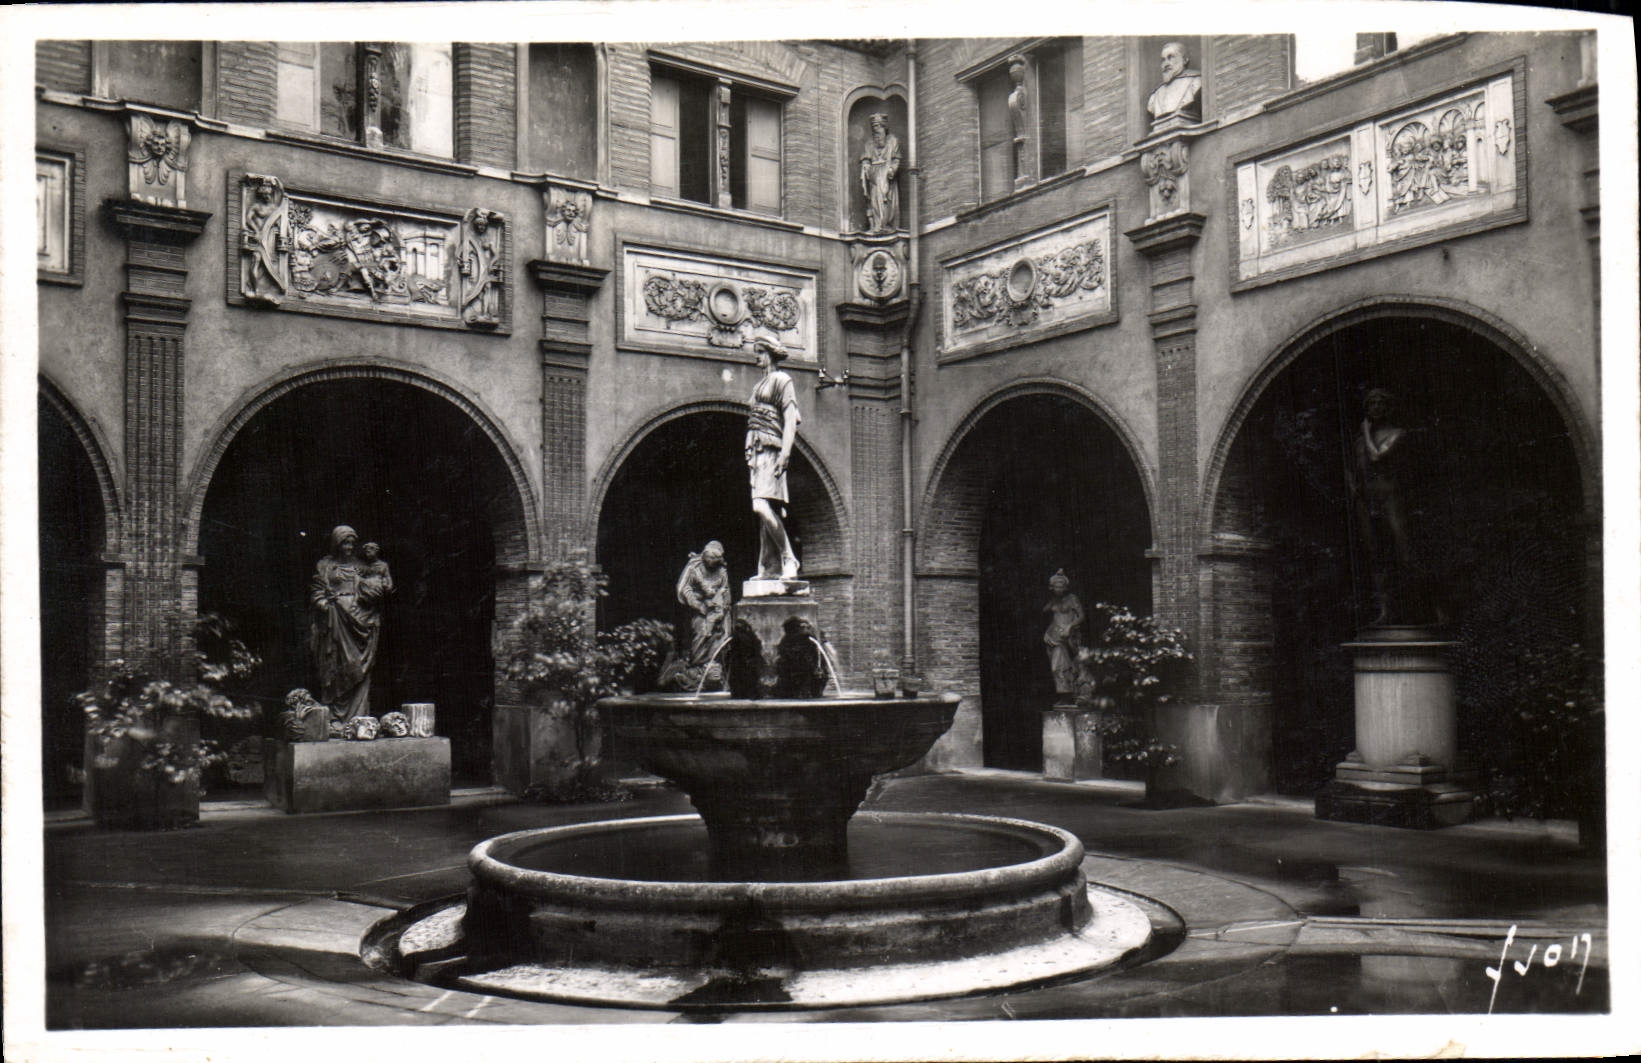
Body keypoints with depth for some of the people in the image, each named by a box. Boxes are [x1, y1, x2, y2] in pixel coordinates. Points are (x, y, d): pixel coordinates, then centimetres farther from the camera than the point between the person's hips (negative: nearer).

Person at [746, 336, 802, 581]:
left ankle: (789, 560, -15)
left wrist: (785, 454, -19)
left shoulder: (782, 380, -1)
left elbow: (790, 420, -10)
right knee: (764, 510, 3)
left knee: (762, 506, -21)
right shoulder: (760, 386, 24)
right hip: (758, 451, 9)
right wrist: (751, 456, 18)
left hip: (772, 450, -9)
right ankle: (770, 568, 2)